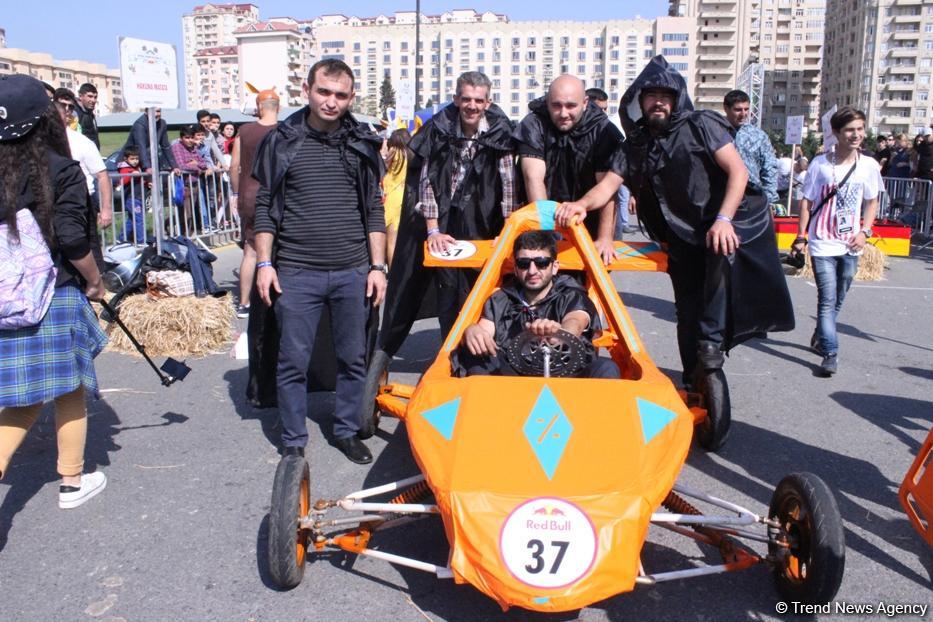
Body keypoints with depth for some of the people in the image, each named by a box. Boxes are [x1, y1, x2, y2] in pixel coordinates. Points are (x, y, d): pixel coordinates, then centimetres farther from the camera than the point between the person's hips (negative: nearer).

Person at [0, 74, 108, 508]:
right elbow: (73, 240, -14)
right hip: (56, 298, -4)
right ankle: (73, 482, 27)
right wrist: (95, 282, 2)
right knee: (70, 391, 13)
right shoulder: (62, 170, -11)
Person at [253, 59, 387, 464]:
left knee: (353, 359, 10)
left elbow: (374, 209, 9)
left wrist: (377, 266, 4)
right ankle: (294, 442, 20)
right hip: (296, 274, -2)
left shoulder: (362, 144, 7)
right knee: (293, 362, 4)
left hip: (353, 273, 2)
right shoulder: (281, 141, 2)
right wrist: (264, 264, -1)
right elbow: (265, 207, 5)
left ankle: (347, 431, 28)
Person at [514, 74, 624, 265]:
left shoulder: (603, 130, -9)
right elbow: (534, 178, -19)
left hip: (587, 228, 0)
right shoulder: (533, 125, -10)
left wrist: (605, 238, -24)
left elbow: (608, 186, -16)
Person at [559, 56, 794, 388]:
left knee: (723, 254, -38)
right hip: (684, 239, 5)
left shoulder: (701, 124, -4)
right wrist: (581, 204, -27)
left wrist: (724, 219, -26)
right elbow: (608, 185, -4)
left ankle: (711, 343, -28)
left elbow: (738, 170, -12)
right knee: (688, 313, 8)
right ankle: (695, 383, 25)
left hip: (729, 223, -4)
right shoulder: (635, 146, 8)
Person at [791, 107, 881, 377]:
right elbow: (807, 201, -1)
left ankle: (819, 338, 35)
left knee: (837, 300, 15)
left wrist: (864, 231, -1)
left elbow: (872, 202, 13)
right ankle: (830, 353, -5)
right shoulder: (820, 163, -6)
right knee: (827, 299, -8)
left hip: (850, 246, 4)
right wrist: (801, 236, -4)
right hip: (823, 244, -3)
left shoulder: (869, 165, 2)